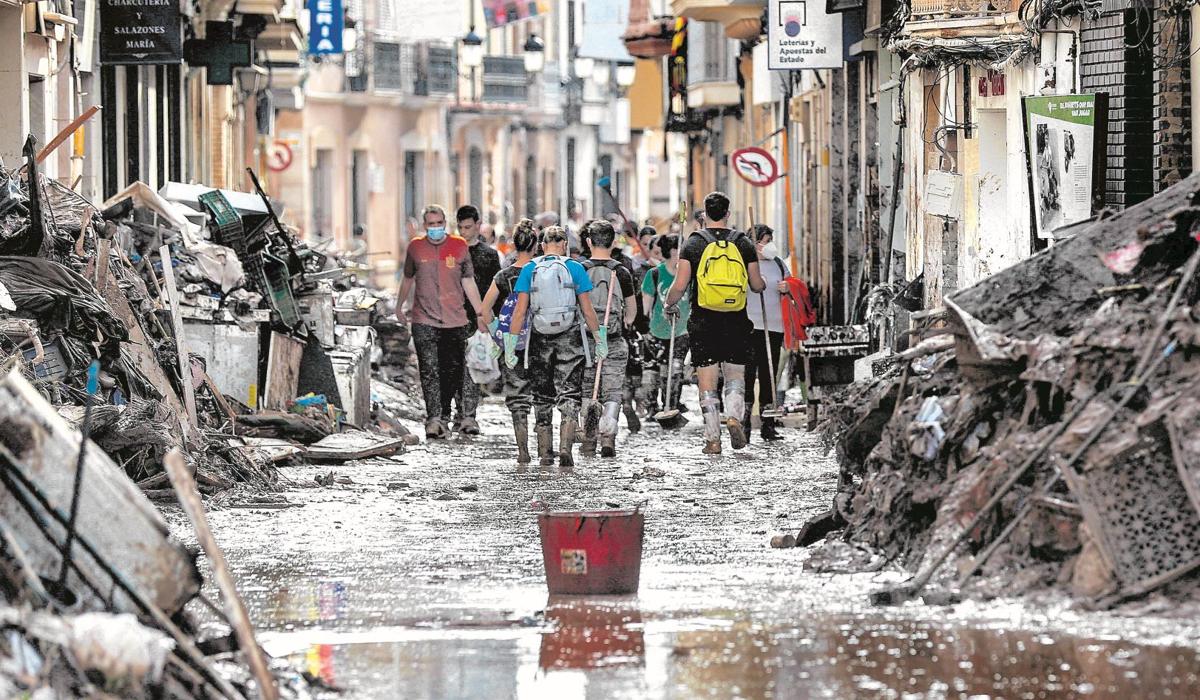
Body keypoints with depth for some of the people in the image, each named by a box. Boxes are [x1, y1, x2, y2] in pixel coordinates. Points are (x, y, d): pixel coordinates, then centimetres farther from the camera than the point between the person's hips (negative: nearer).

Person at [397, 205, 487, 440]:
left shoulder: (459, 247, 4)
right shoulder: (415, 247, 5)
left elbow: (468, 282, 8)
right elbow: (408, 279, 20)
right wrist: (399, 306, 26)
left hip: (455, 321, 1)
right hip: (424, 321, -1)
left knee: (452, 371, 7)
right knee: (429, 370, -13)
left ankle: (444, 415, 23)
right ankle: (433, 419, -19)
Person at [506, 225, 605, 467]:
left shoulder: (529, 270, 0)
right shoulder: (574, 269, -2)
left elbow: (520, 311, -3)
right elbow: (587, 310, -2)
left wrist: (511, 344, 0)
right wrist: (600, 339, 8)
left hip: (540, 339, 1)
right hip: (570, 338, -1)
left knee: (542, 398, 13)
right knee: (569, 395, 2)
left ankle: (545, 454, 15)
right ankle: (566, 447, -17)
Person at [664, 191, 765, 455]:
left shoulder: (694, 243, -2)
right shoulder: (743, 243, 2)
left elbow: (679, 286, -8)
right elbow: (757, 285, 8)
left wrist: (669, 305, 12)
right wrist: (760, 282, 32)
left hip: (704, 323, -1)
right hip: (736, 324, 1)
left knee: (707, 383, 4)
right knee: (735, 376, 14)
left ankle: (713, 438, -1)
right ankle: (734, 416, -13)